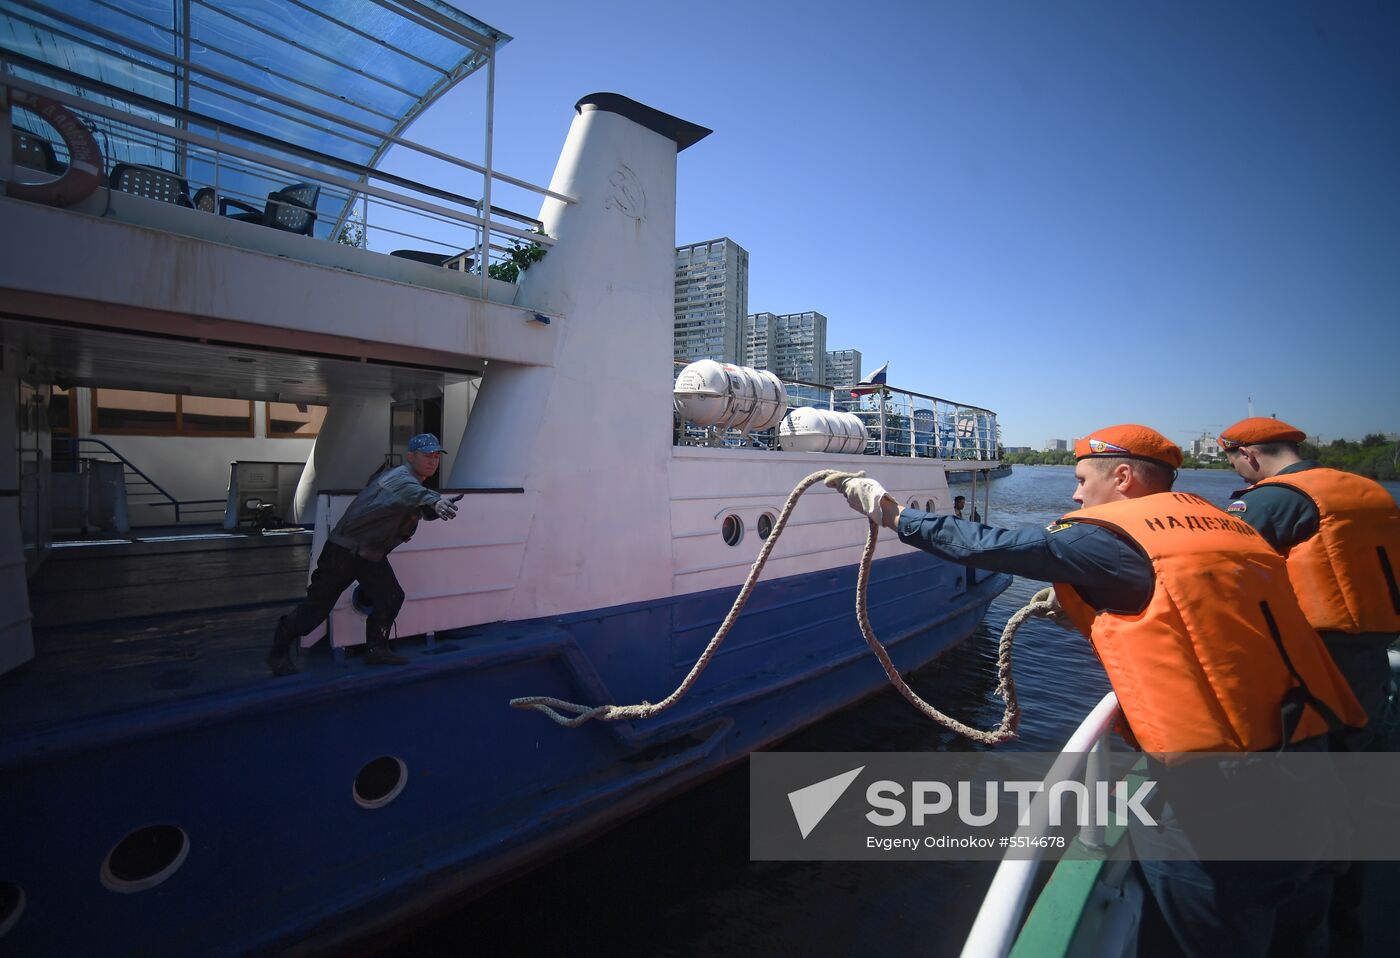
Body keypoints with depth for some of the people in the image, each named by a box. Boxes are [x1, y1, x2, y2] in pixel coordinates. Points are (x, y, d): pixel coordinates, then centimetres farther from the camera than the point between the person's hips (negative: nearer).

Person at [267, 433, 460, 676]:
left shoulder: (414, 480, 7)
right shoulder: (400, 477, -25)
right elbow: (411, 491, -49)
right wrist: (434, 501, -69)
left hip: (372, 554, 8)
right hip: (344, 550, -8)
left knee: (391, 597, -1)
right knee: (318, 605, -1)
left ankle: (376, 649, 15)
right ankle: (279, 651, 20)